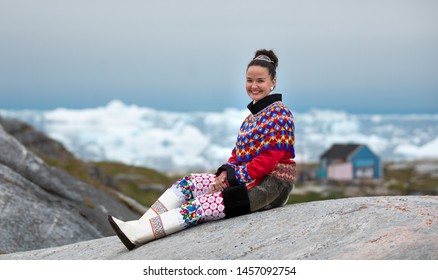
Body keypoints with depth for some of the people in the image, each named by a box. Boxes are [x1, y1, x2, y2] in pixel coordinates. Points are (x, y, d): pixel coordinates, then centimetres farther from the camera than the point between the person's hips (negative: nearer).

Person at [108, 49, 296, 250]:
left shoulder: (279, 113, -8)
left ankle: (136, 235, -34)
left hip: (271, 184, -9)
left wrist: (233, 177, -18)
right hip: (245, 178, 9)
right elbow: (238, 154, 17)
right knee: (187, 183, -7)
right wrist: (226, 172, -4)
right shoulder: (252, 116, 19)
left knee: (203, 204, -25)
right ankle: (138, 226, -21)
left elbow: (268, 160, -17)